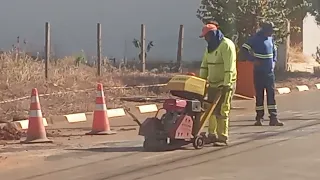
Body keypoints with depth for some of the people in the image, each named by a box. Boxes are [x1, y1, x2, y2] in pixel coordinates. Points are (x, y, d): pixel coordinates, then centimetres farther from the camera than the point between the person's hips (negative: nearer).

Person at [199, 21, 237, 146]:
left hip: (225, 84, -9)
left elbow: (229, 67, -22)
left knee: (221, 111, -8)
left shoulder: (226, 45, -16)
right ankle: (212, 135, 20)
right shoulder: (210, 47, 13)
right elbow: (204, 64, 17)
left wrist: (227, 84, -26)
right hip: (213, 84, 9)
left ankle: (223, 138, -4)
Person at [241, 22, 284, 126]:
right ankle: (259, 118, 8)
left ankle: (273, 118, 2)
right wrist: (253, 60, -18)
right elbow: (244, 49, -14)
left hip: (270, 71, 5)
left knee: (271, 94, 2)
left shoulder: (270, 38, 8)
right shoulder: (256, 39, -10)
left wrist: (274, 61, 11)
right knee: (259, 95, 2)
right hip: (259, 71, -5)